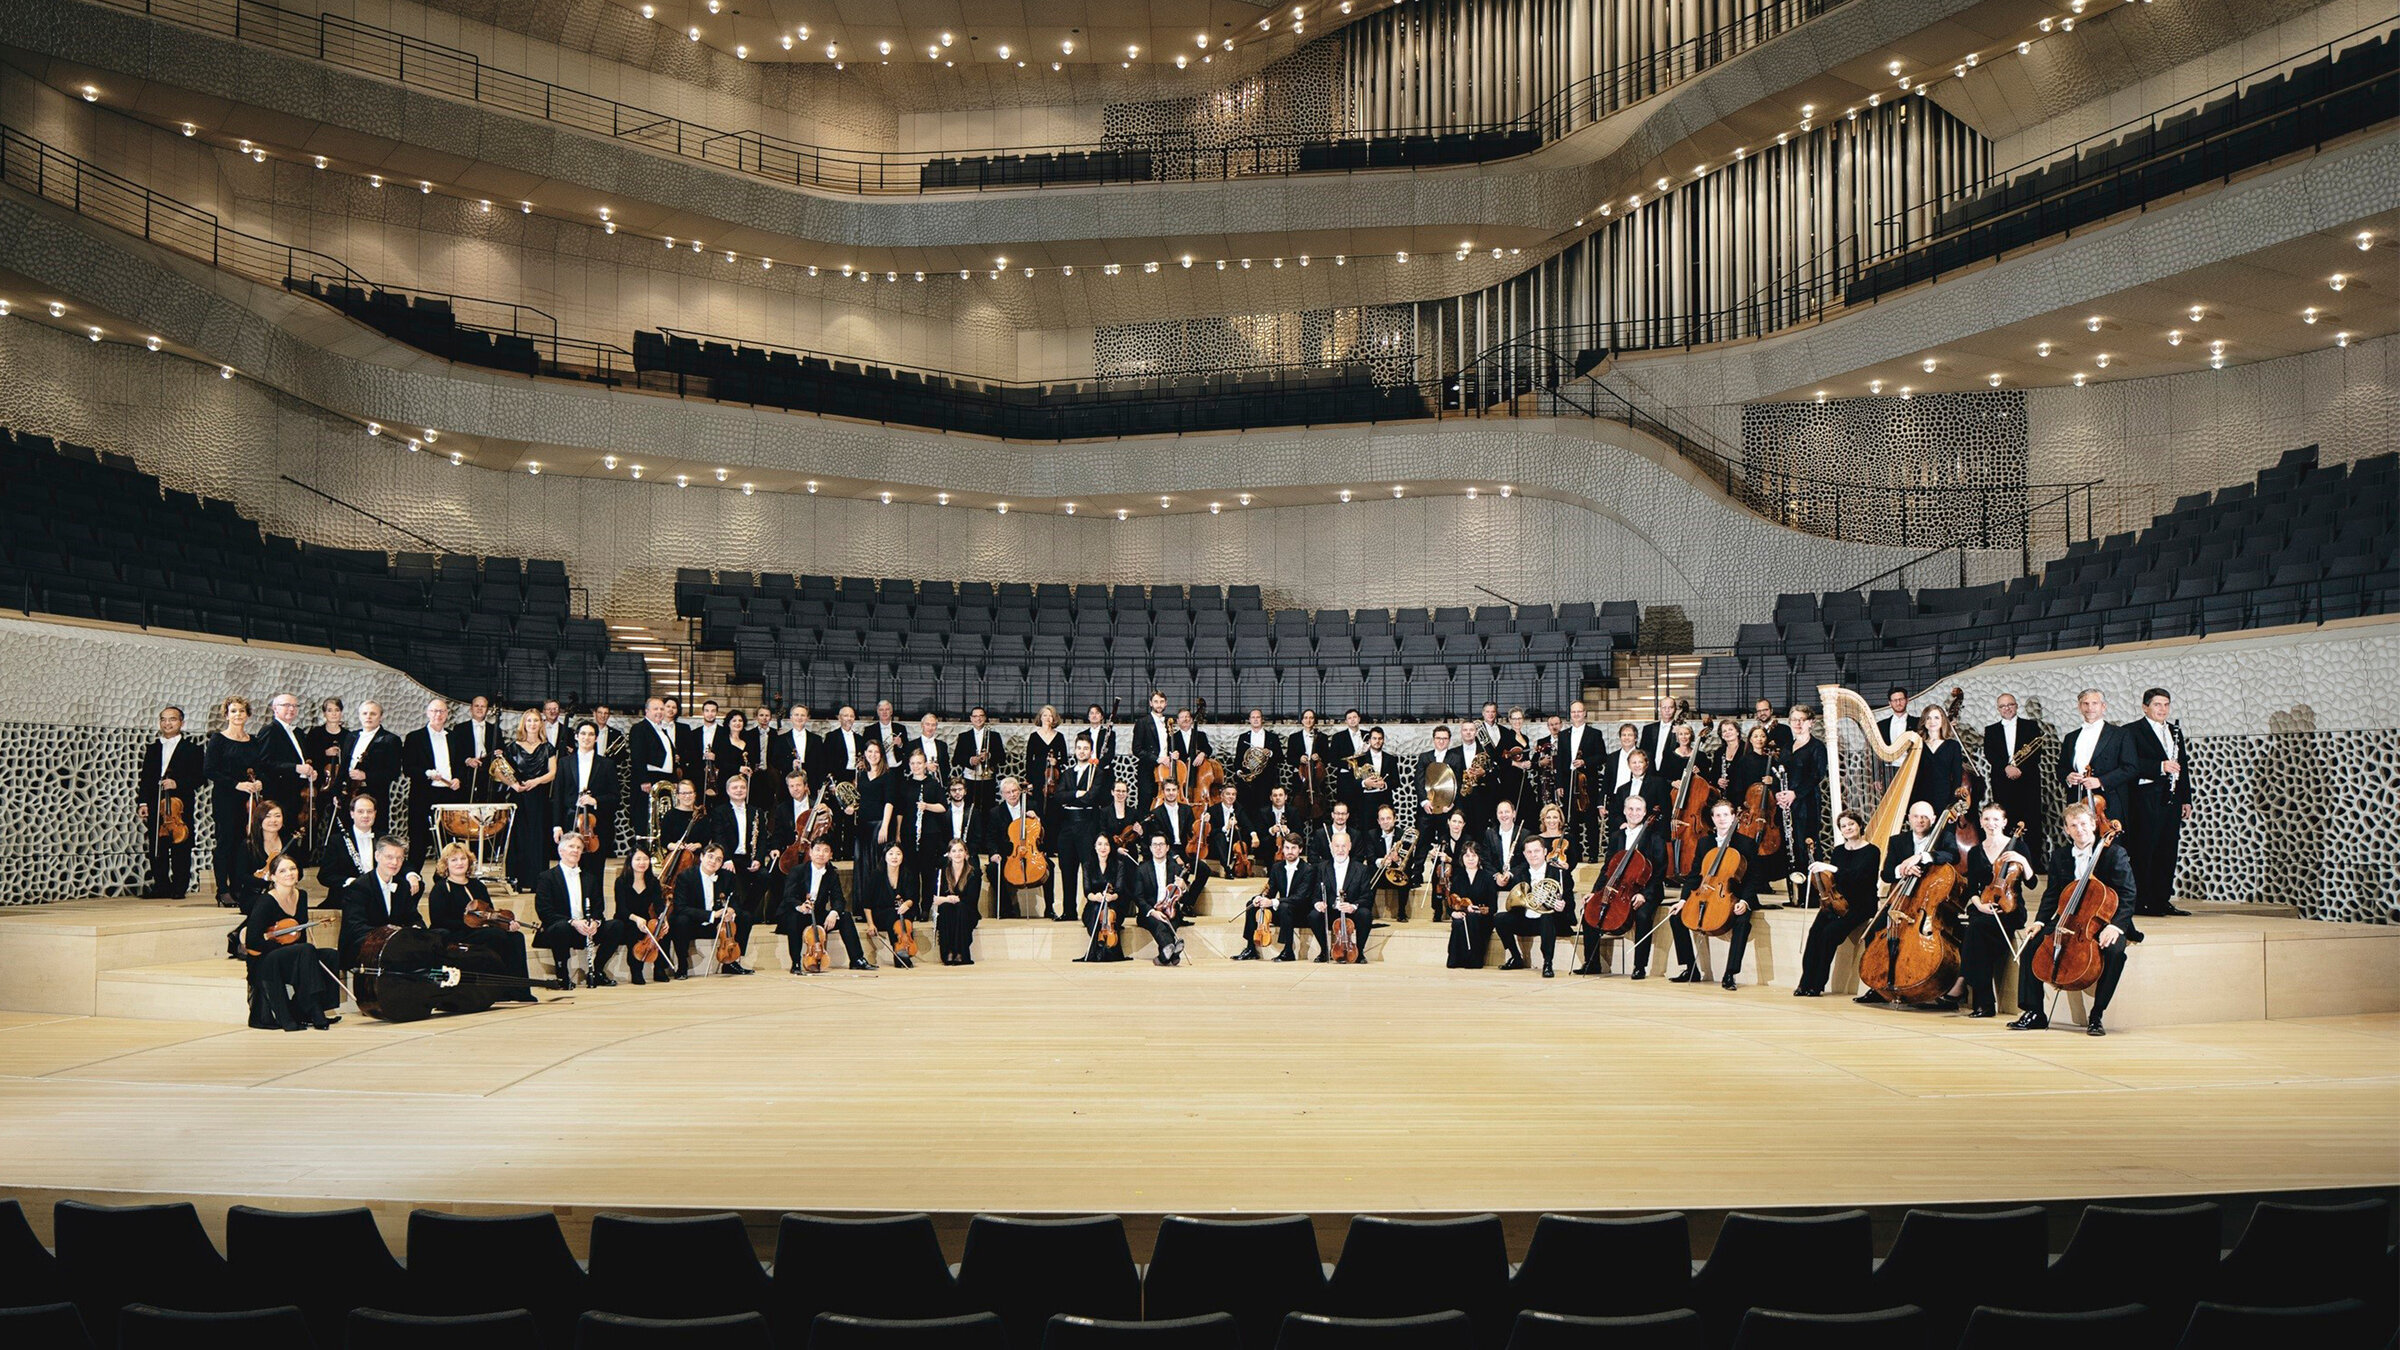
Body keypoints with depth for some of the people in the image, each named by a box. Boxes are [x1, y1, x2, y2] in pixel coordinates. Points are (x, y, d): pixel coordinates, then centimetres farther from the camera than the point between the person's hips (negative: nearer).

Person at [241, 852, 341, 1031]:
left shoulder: (301, 896, 5)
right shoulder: (266, 902, -16)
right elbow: (252, 942, -22)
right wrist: (282, 947, -16)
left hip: (292, 959, 7)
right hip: (263, 963, -7)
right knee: (307, 951, -31)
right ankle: (315, 1016, -28)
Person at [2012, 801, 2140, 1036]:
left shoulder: (2114, 854, -7)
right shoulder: (2059, 856, 7)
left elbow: (2128, 896, -12)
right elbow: (2052, 895, 11)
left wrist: (2115, 925, -27)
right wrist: (2040, 921, -6)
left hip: (2103, 923, -4)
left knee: (2114, 951, -35)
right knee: (2031, 944, -16)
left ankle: (2096, 1015, -22)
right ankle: (2034, 1013, -7)